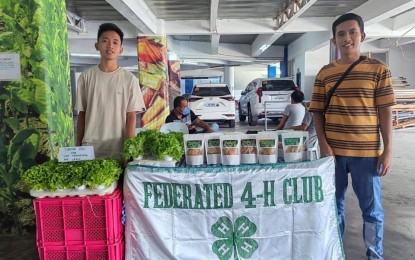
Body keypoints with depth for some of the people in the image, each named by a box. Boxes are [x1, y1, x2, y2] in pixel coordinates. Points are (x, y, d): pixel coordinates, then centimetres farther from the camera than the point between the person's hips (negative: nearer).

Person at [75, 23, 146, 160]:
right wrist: (78, 145, 6)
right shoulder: (86, 77, 4)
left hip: (119, 149, -1)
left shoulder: (129, 79, -1)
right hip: (90, 147, 1)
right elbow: (82, 114, 8)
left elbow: (131, 116, -2)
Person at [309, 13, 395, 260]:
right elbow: (318, 112, 5)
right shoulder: (325, 73, 5)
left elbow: (385, 112, -1)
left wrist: (388, 149, -5)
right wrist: (324, 145, -6)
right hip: (333, 151, 2)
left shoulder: (378, 69, 1)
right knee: (334, 205, 13)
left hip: (367, 152, -1)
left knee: (372, 208, 10)